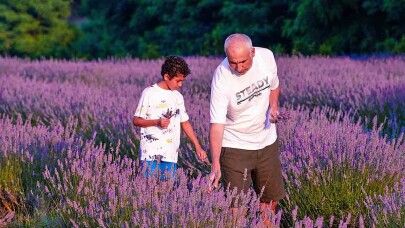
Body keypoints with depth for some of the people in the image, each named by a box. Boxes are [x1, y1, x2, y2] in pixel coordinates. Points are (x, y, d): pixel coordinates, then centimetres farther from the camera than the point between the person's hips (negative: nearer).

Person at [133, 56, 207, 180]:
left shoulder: (178, 97, 14)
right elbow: (136, 120, -2)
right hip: (151, 154, -5)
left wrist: (198, 146, 13)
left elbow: (185, 123, 19)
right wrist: (157, 122, -17)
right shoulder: (149, 93, -3)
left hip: (171, 155, 5)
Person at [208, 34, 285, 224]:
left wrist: (273, 105, -13)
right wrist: (215, 164, -37)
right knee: (237, 205, -8)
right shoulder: (221, 78, -27)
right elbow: (217, 124, -28)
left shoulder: (266, 56, -13)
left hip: (267, 141, 5)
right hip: (235, 146, -5)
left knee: (271, 198, 16)